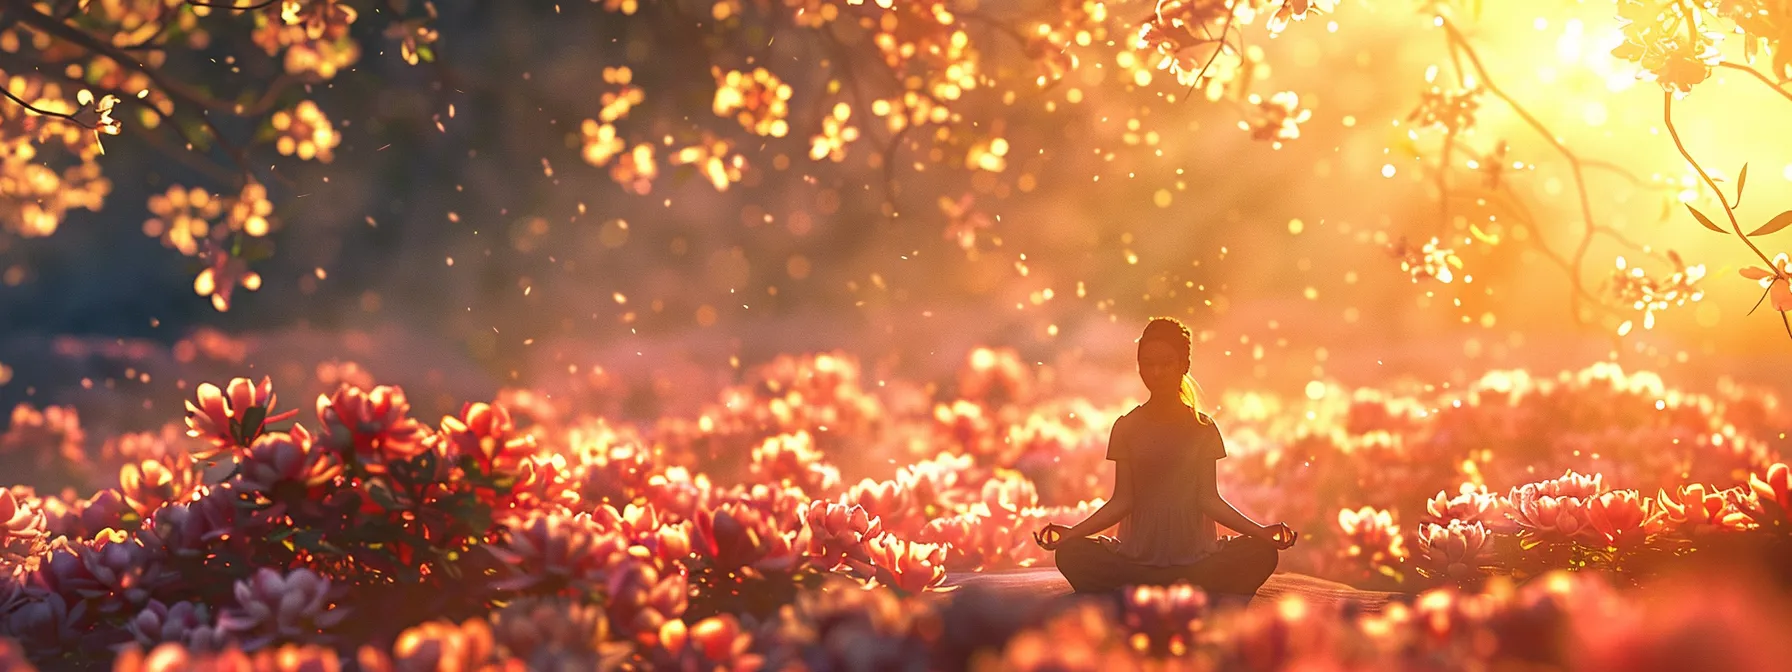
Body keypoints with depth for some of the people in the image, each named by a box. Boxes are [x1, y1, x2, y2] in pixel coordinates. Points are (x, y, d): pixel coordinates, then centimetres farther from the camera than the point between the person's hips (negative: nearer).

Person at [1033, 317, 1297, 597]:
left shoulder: (1202, 428, 7)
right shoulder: (1127, 427, 7)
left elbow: (1208, 498, 2)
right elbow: (1122, 500, 4)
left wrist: (1259, 531, -11)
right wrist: (1072, 532, -10)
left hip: (1195, 552, 0)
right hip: (1138, 554, 0)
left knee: (1261, 553, -27)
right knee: (1071, 554, -28)